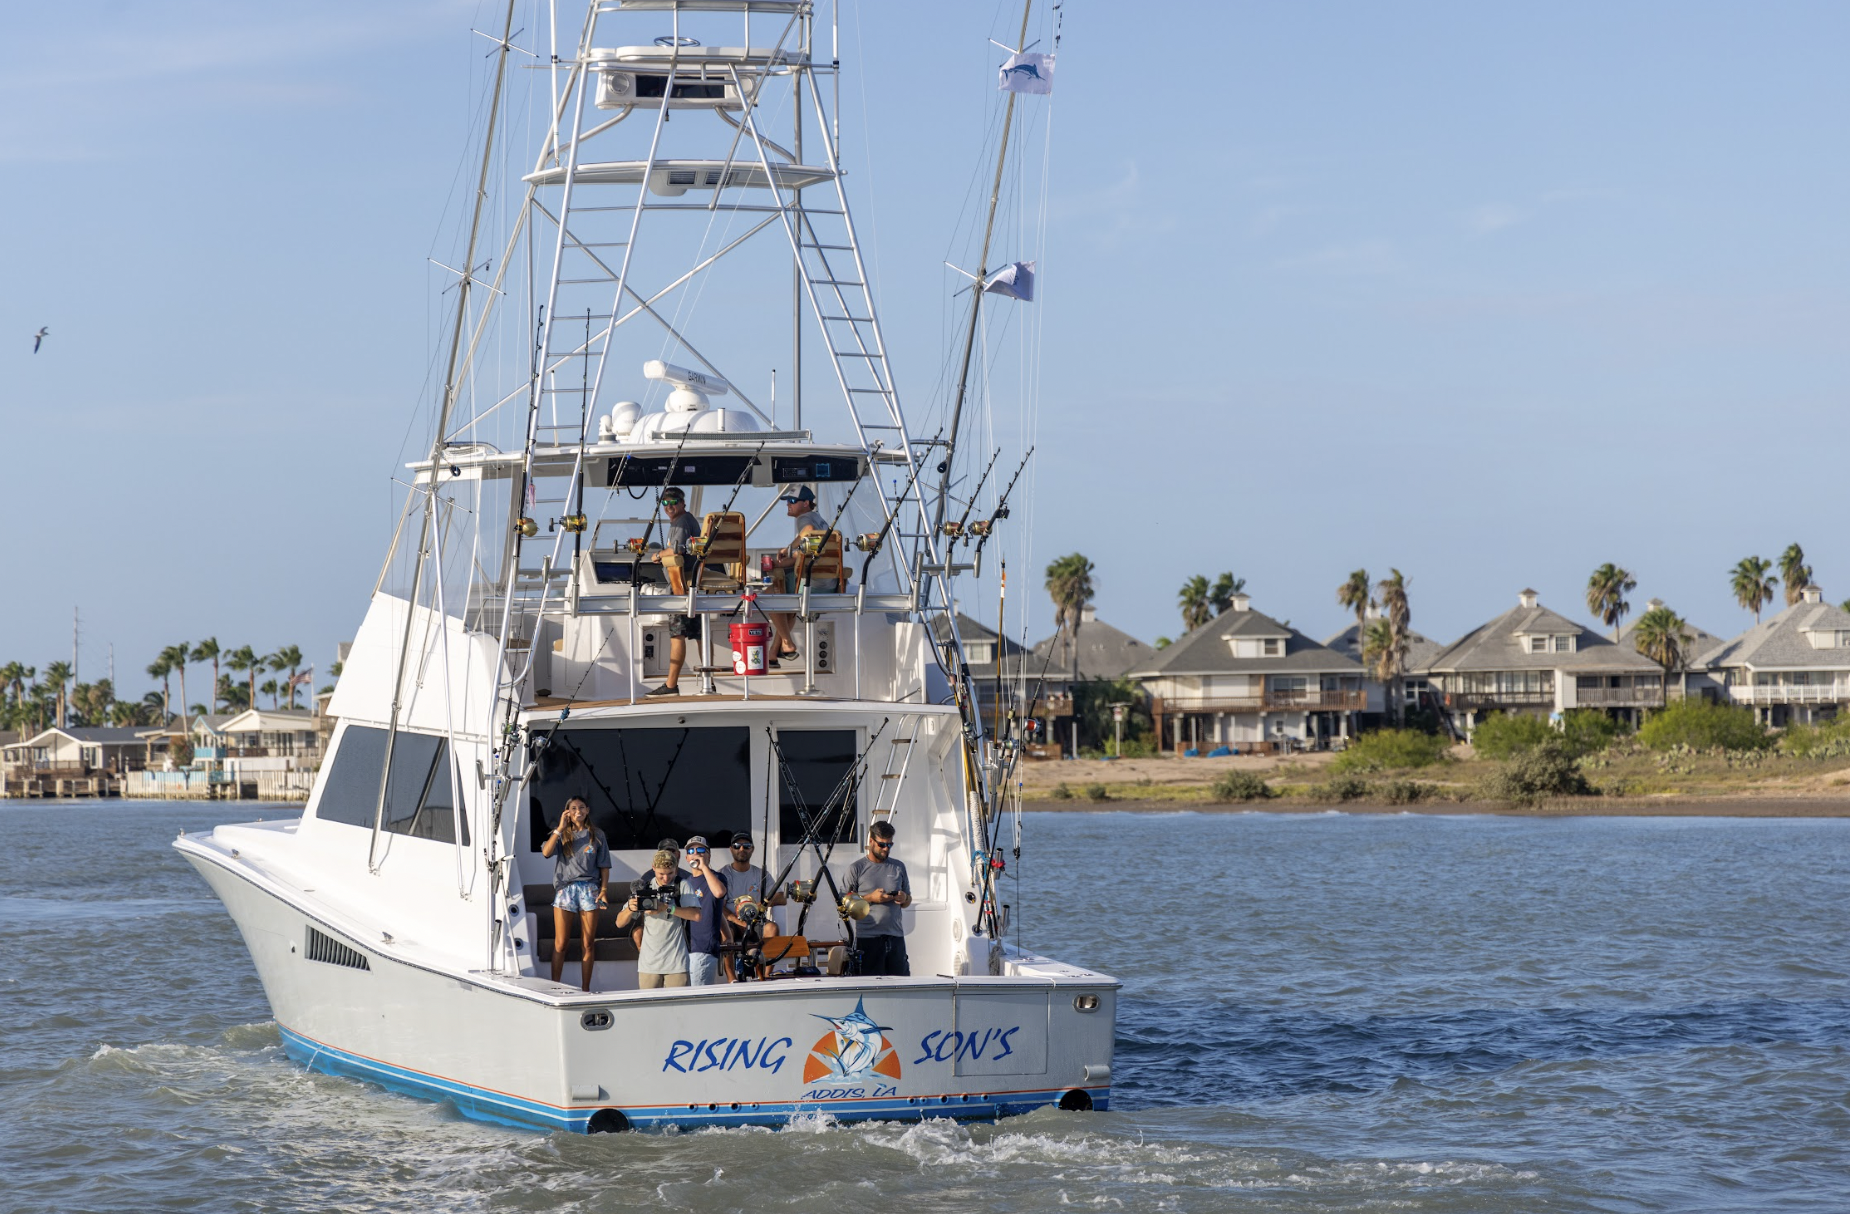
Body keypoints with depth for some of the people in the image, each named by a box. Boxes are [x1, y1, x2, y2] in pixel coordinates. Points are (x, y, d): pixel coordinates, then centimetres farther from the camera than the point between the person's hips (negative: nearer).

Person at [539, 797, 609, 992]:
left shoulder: (597, 835, 11)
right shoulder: (561, 834, 11)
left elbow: (604, 866, 10)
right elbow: (546, 852, -7)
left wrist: (603, 890, -2)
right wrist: (560, 828, -9)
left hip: (589, 889, 0)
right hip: (565, 888, 0)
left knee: (588, 943, 1)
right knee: (560, 943, -4)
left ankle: (586, 988, 7)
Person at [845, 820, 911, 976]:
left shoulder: (899, 867, 16)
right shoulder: (856, 869, 3)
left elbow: (908, 901, 23)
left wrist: (904, 899, -1)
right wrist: (871, 898, -13)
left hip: (895, 935, 4)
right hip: (867, 938, -4)